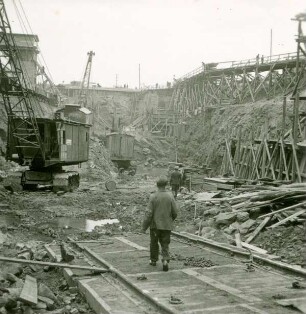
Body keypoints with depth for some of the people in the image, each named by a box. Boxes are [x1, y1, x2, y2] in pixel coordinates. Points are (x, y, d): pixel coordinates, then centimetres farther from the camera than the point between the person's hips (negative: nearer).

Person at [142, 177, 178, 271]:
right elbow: (175, 212, -3)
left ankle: (153, 260, 33)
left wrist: (144, 226, -6)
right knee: (165, 244, 10)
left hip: (155, 225, -1)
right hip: (167, 225, 1)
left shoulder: (153, 197, -12)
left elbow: (149, 213, -13)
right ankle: (165, 260, -10)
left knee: (154, 243, 19)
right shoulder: (170, 196, -7)